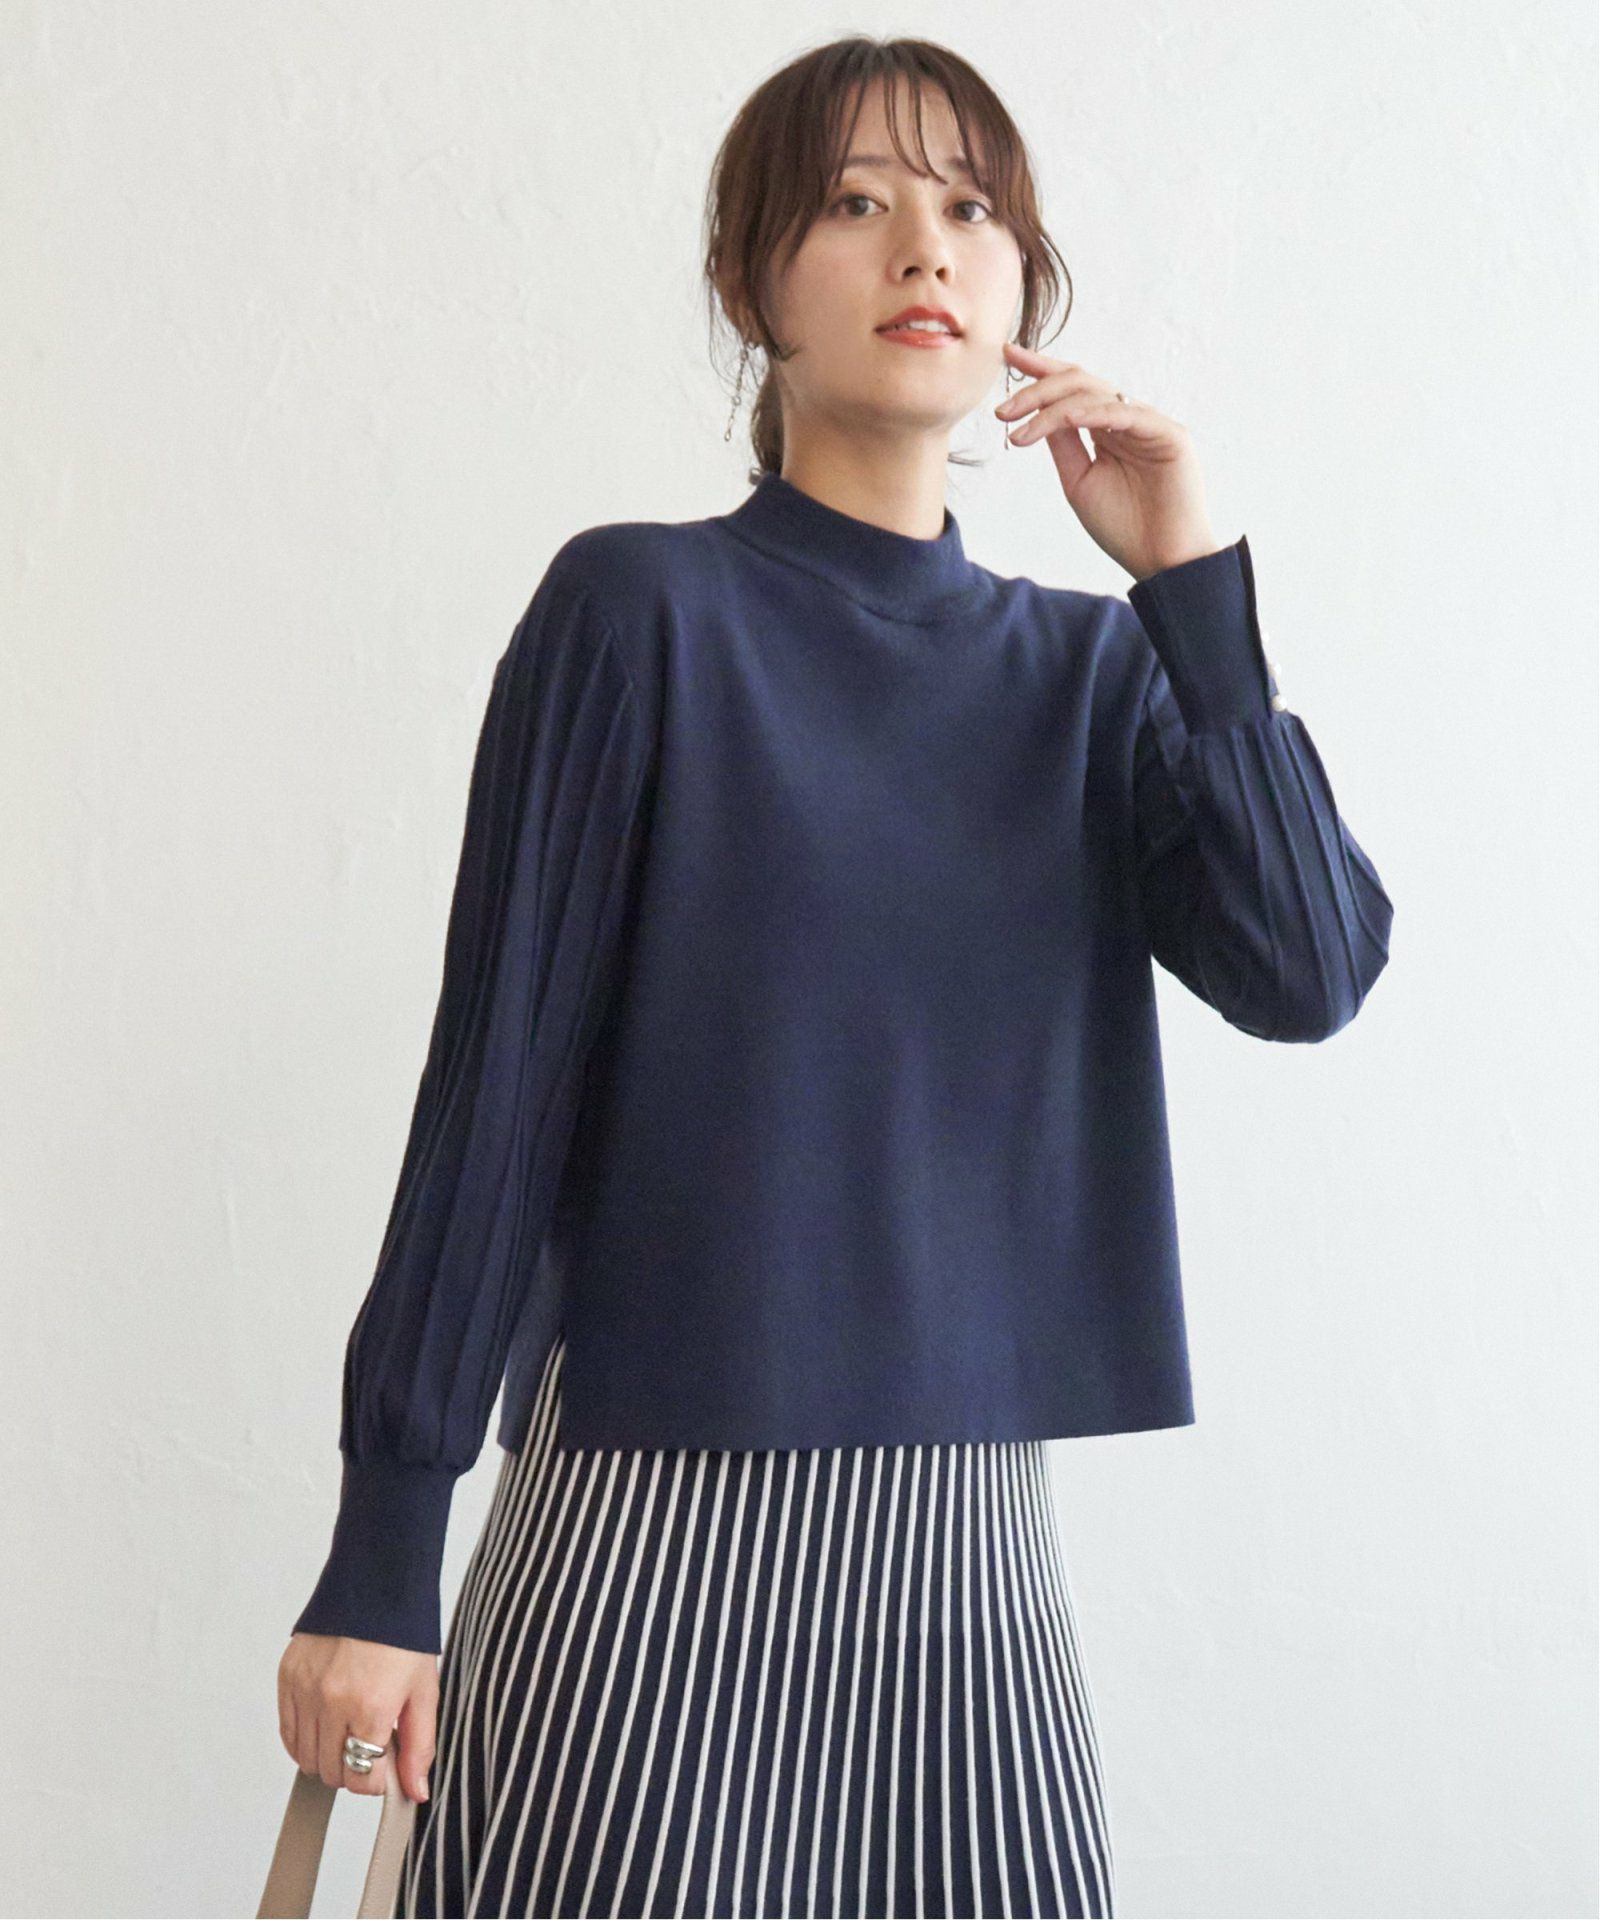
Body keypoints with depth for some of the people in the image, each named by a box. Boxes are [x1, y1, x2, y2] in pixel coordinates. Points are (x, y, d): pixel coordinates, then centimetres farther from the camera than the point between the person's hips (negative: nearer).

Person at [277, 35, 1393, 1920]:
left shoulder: (1087, 670, 9)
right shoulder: (644, 611, -4)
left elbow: (1307, 972, -3)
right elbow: (496, 1078, -7)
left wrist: (1190, 581, -7)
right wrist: (380, 1560, -9)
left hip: (971, 1541, 4)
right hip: (655, 1528, -4)